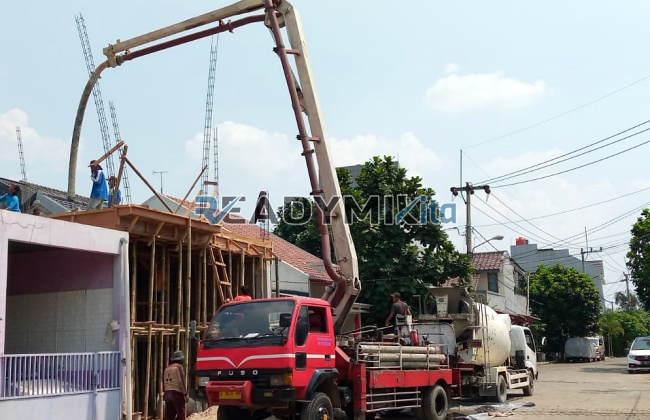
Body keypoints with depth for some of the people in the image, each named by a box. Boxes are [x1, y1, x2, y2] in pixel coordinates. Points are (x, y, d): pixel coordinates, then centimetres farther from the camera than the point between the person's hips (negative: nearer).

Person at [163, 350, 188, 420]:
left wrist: (165, 392, 14)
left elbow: (164, 382, 14)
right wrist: (185, 393, -6)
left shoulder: (167, 368, 18)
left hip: (167, 393, 7)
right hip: (177, 393, -7)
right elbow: (182, 381, -10)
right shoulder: (179, 366, -3)